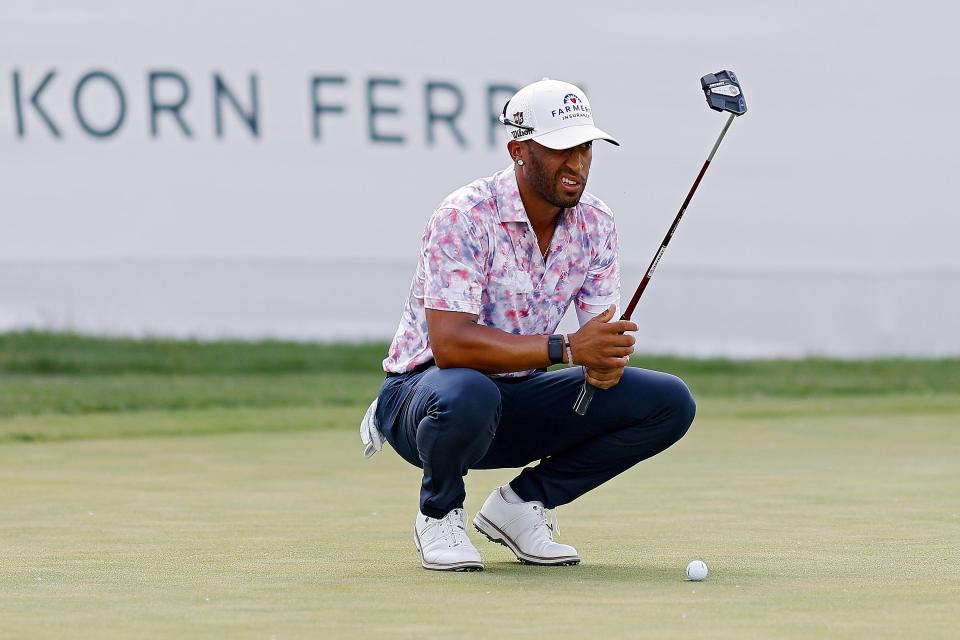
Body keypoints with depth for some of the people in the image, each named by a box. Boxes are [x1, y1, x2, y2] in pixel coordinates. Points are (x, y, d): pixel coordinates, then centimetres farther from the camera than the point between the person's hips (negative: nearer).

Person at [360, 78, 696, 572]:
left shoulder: (594, 222, -2)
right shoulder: (465, 218, -23)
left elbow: (603, 331, -1)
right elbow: (450, 344, -32)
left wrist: (605, 363, -27)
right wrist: (567, 348, -37)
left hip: (521, 403, 6)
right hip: (426, 383, -6)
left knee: (670, 402, -9)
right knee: (469, 396, -43)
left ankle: (520, 503, 3)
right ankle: (439, 514, -9)